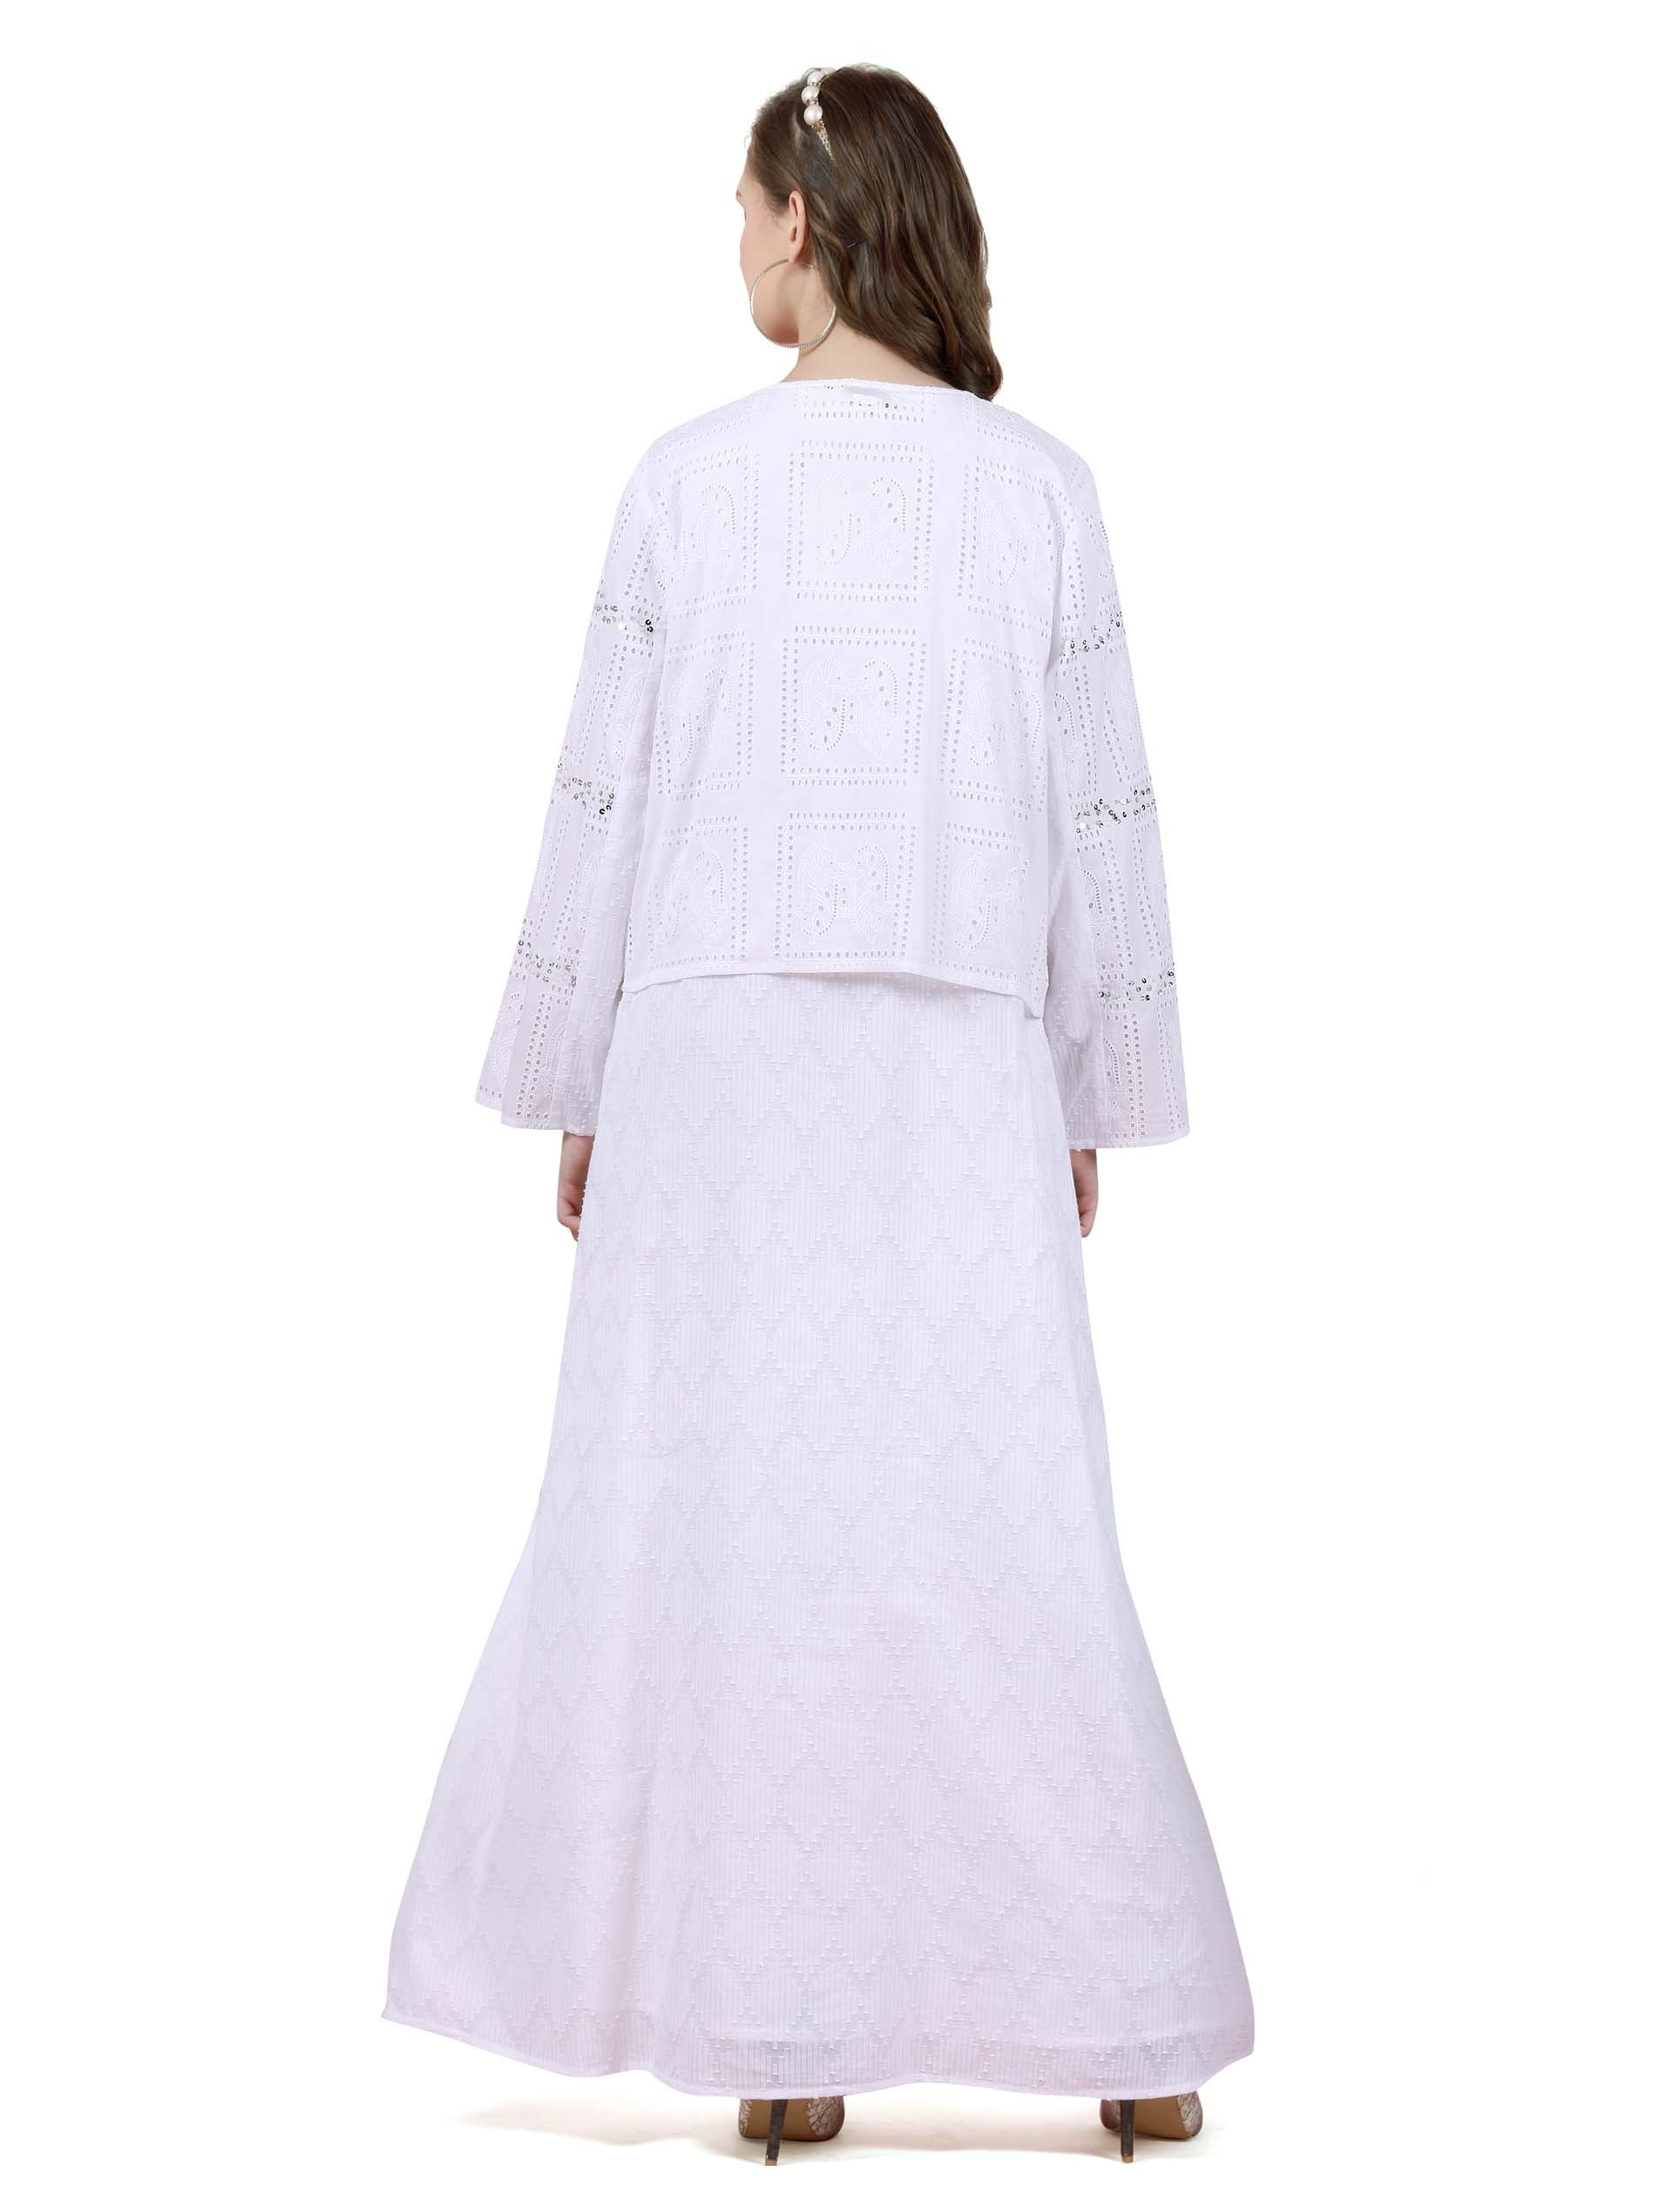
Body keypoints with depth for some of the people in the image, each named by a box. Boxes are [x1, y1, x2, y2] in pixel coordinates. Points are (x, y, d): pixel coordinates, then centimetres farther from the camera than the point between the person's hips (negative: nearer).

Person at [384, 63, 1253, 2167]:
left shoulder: (690, 476, -1)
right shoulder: (1041, 486, 3)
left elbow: (605, 795, 0)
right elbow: (1101, 810, 4)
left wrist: (571, 1089, 8)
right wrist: (1096, 1106, 12)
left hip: (722, 1049, -1)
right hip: (959, 1060, 1)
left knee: (715, 1521, 5)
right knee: (1003, 1527, 4)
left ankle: (777, 2036, 8)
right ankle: (1128, 2025, 7)